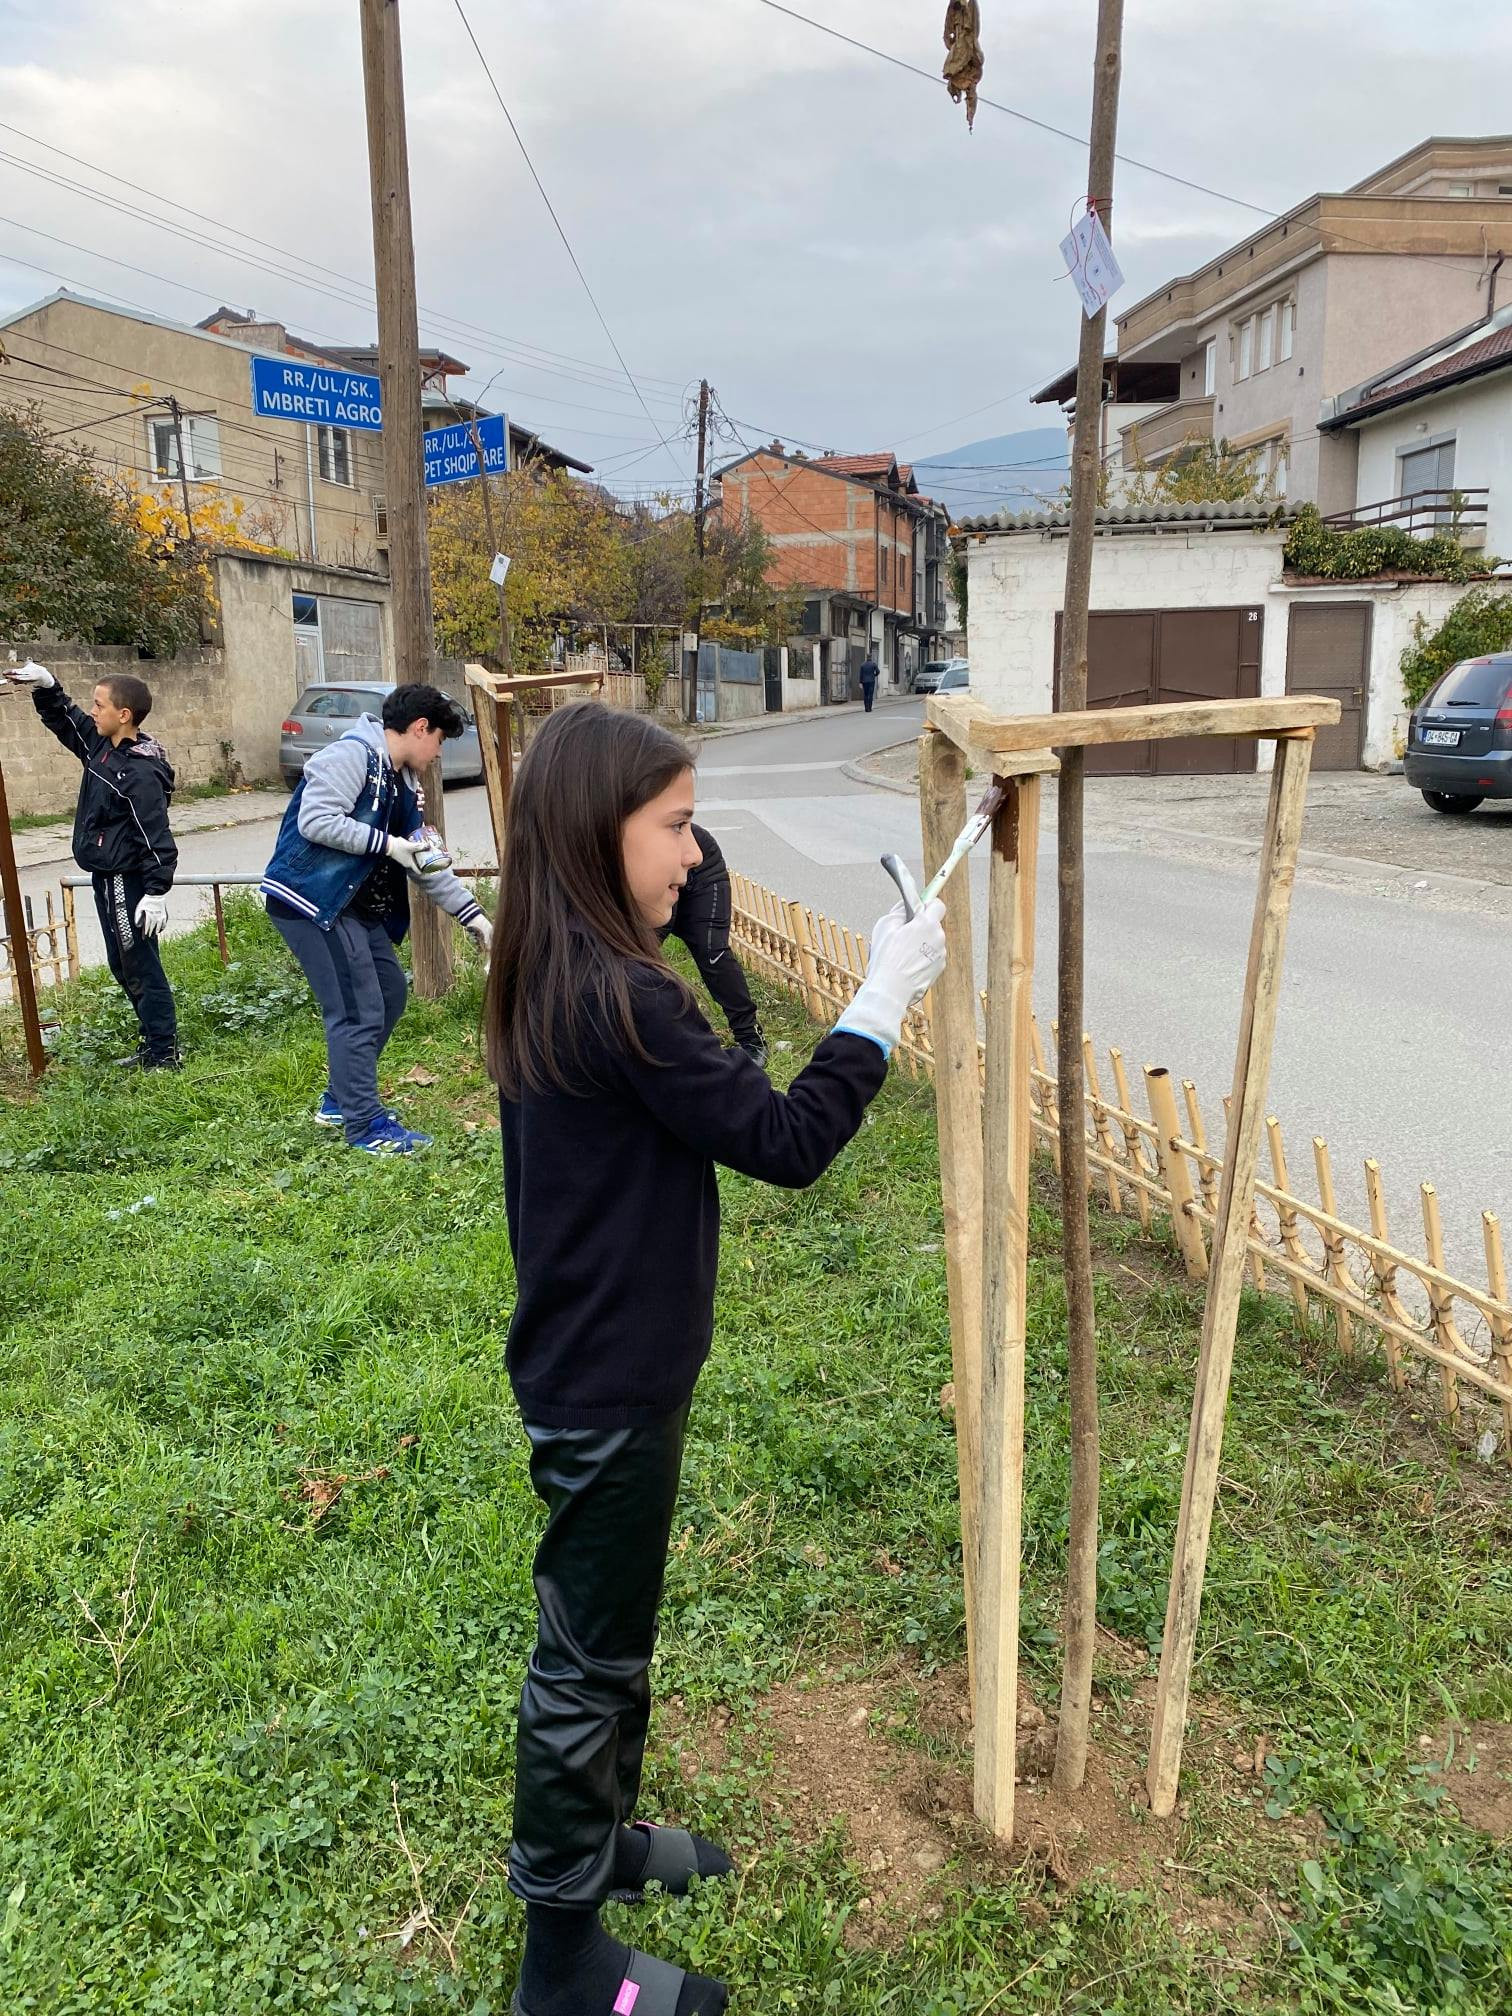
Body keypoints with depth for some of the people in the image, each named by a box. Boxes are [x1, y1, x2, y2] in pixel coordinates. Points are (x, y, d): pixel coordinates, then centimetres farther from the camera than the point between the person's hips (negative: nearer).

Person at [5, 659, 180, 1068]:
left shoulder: (141, 773, -22)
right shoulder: (101, 745, 6)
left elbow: (156, 837, -24)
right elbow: (63, 719, 23)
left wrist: (157, 892, -27)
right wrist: (45, 687, 7)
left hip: (128, 884, -10)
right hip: (107, 877, 10)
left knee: (141, 968, -3)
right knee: (122, 968, 17)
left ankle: (164, 1055, 5)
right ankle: (153, 1043, 27)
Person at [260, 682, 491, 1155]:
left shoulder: (402, 785, 15)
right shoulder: (351, 755, -14)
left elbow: (424, 865, 18)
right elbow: (315, 822, -25)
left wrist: (471, 914, 15)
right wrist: (388, 844, -21)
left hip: (355, 904, 10)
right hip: (309, 898, -10)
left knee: (390, 995, 15)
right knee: (358, 1012, -9)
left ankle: (341, 1099, 29)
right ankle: (365, 1126, 3)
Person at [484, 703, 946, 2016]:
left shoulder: (551, 980, 3)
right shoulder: (616, 996, -27)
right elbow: (787, 1143, -24)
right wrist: (888, 996, -18)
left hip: (587, 1361, 9)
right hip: (610, 1390, -9)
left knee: (608, 1629, 25)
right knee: (590, 1658, 9)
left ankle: (601, 1840, 48)